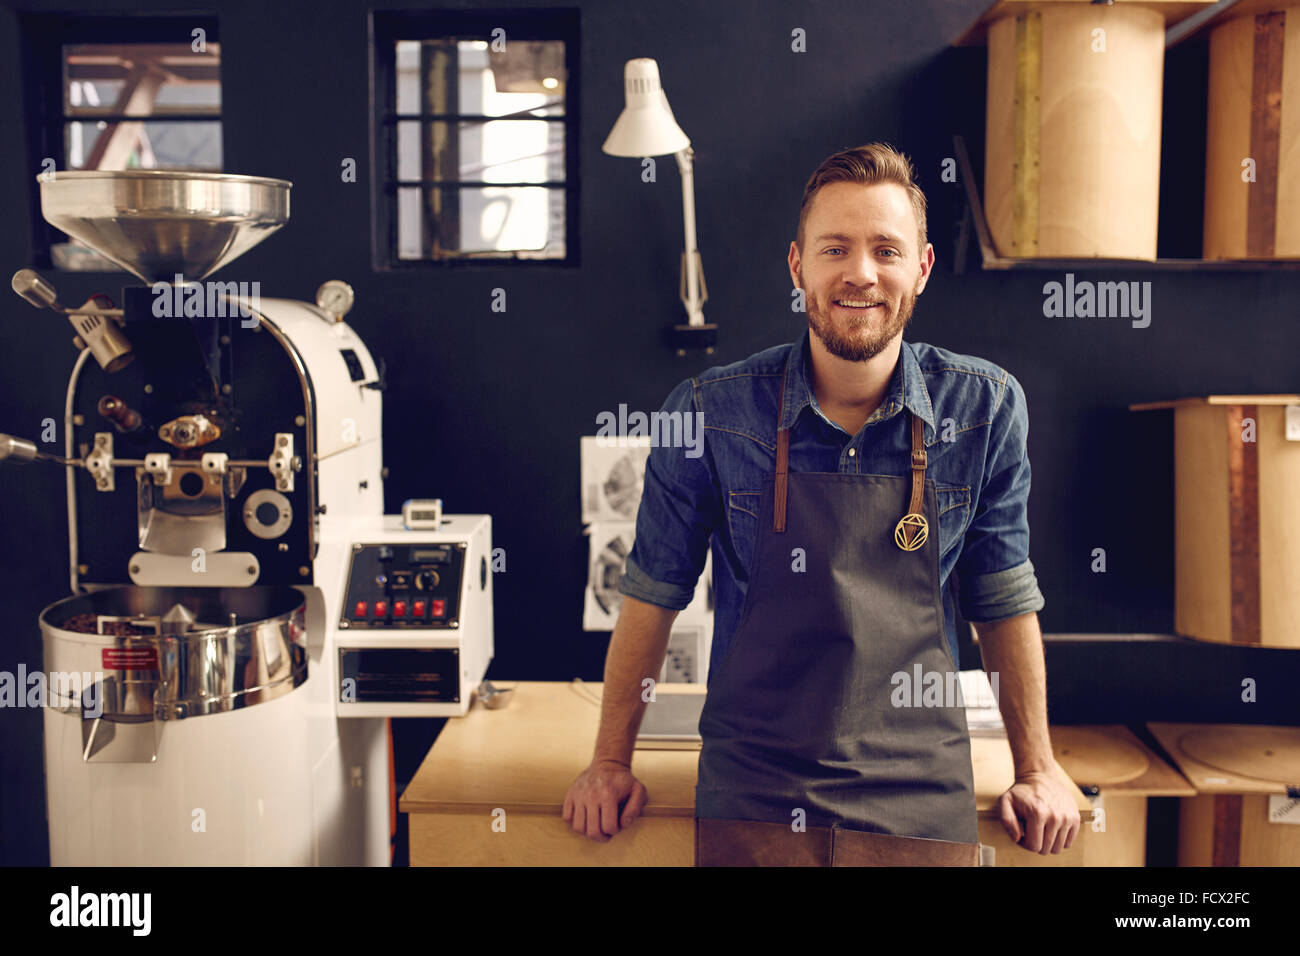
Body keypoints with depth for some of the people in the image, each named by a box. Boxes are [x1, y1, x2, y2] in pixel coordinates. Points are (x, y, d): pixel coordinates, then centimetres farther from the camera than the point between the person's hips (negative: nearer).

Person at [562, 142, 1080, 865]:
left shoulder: (986, 407, -6)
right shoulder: (711, 412, -9)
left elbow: (1005, 598, 6)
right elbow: (654, 593, 1)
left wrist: (1037, 766, 10)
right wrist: (613, 762, 6)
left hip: (921, 799, 1)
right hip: (751, 797, -1)